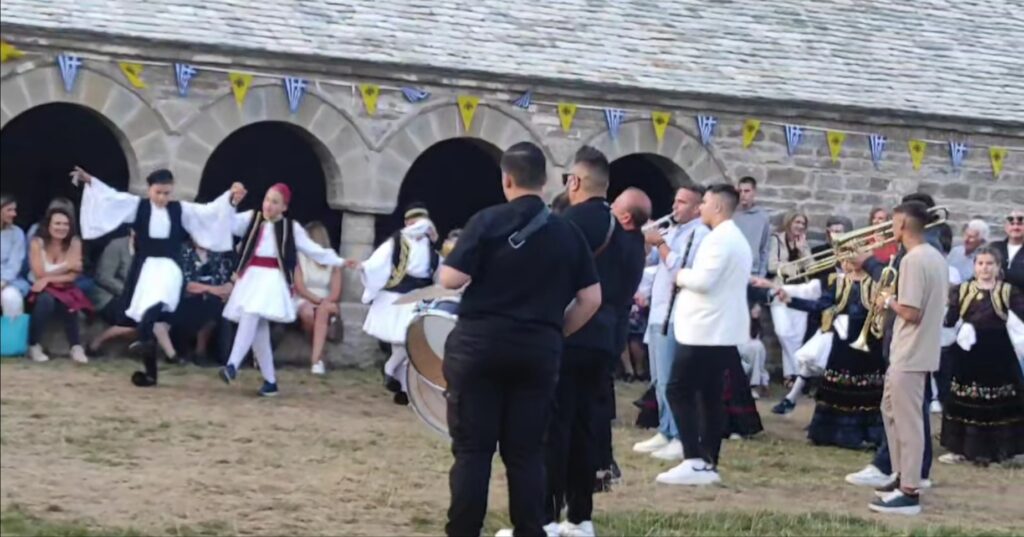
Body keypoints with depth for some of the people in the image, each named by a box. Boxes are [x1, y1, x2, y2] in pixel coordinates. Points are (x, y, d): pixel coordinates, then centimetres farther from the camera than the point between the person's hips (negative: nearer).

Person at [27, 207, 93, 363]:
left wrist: (49, 279, -24)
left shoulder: (74, 243, -6)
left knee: (69, 304, -33)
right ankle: (34, 345, -23)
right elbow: (40, 275, -14)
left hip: (63, 289, 1)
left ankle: (76, 347, -26)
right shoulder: (37, 242, -11)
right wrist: (67, 267, -13)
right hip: (40, 289, -1)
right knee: (46, 300, -35)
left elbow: (72, 276, -11)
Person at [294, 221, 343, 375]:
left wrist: (324, 302, -19)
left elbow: (335, 294, 0)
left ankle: (316, 359, -41)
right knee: (308, 313, -37)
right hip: (304, 301, -1)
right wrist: (317, 299, -15)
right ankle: (319, 357, -20)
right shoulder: (300, 257, 4)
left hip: (326, 304, 1)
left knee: (322, 310, -36)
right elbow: (299, 288, -4)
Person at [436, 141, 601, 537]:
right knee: (526, 451, 8)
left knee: (472, 448, 2)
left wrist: (446, 266, 12)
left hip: (479, 344, -3)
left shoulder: (488, 221, -6)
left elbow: (451, 279, -10)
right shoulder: (567, 232, 5)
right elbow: (592, 298, 4)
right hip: (538, 351, 3)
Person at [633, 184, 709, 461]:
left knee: (670, 380, -11)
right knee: (659, 379, 14)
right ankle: (665, 432, 21)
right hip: (658, 312, 10)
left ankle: (682, 438, -8)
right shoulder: (672, 231, 18)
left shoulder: (700, 234, -11)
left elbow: (678, 267, -23)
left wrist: (660, 242, -14)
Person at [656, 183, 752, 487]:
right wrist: (688, 279, 11)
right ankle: (708, 464, 8)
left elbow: (704, 280, -25)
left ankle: (695, 461, -13)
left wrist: (681, 277, -7)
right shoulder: (737, 239, 19)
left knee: (679, 391, -7)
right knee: (710, 396, 9)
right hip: (722, 330, 10)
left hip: (705, 330, -10)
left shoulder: (719, 237, -15)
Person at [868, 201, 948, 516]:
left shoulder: (912, 260, -20)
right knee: (892, 411, 22)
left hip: (910, 355, -10)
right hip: (916, 352, 10)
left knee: (908, 422, -5)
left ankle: (909, 493, -1)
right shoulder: (935, 257, 11)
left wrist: (889, 302, -7)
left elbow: (911, 312, -24)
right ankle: (903, 477, 28)